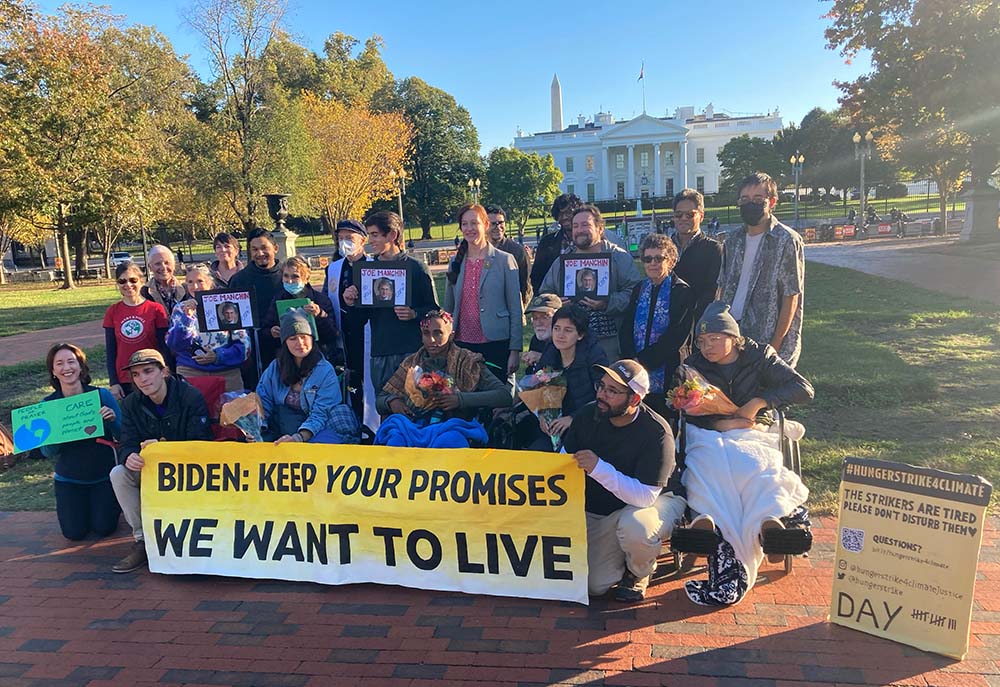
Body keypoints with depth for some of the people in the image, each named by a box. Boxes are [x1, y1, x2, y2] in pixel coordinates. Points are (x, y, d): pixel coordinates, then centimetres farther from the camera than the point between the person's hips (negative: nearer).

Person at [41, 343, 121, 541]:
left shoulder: (102, 395, -11)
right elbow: (47, 452, -7)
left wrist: (112, 420, -29)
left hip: (104, 475, -1)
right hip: (69, 479, 2)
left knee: (103, 528, -8)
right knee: (74, 532, -4)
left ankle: (110, 502, 25)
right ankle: (83, 506, 28)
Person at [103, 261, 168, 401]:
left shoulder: (155, 309, -1)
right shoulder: (112, 312, 5)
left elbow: (164, 347, 0)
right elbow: (110, 351, 7)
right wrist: (113, 383, 1)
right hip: (124, 381, 2)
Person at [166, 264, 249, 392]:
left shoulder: (226, 305, 7)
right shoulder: (180, 309, 10)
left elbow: (243, 343, 4)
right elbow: (173, 345, -1)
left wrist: (219, 356, -10)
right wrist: (186, 318, -13)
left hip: (228, 372, 0)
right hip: (189, 373, 0)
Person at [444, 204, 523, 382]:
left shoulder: (505, 260, -2)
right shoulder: (455, 262, 10)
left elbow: (516, 309, -4)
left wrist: (515, 350, -9)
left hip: (496, 345, -3)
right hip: (461, 344, 3)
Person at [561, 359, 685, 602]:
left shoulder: (656, 432, -25)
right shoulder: (587, 415, -10)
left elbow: (645, 496, -31)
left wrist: (599, 468, -40)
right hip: (598, 509, 4)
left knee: (634, 525, -40)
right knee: (594, 585, -7)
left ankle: (637, 572, -4)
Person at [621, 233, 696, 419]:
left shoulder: (683, 292, -4)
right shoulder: (639, 289, 13)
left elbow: (676, 336, -11)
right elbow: (626, 328, 8)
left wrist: (644, 360, -13)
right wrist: (633, 360, -8)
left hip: (668, 373, -4)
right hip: (637, 373, 4)